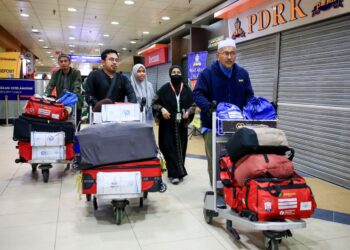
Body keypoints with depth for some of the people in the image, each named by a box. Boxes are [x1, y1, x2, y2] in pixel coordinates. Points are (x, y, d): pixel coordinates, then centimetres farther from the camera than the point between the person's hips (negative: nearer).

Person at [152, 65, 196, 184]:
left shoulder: (186, 89, 6)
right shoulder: (164, 89, 0)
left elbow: (193, 104, 11)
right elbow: (154, 103, 4)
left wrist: (188, 112, -7)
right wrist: (162, 109, -14)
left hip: (181, 124, 2)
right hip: (167, 124, -2)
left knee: (181, 147, 7)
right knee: (170, 148, -5)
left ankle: (178, 171, 20)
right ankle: (174, 173, -1)